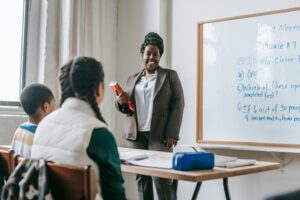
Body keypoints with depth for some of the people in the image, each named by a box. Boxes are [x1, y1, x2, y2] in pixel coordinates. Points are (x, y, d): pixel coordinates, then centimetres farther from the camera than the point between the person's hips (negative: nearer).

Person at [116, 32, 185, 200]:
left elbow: (178, 104, -2)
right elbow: (127, 108, 22)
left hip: (159, 134, -4)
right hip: (136, 134, 4)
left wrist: (172, 134, -12)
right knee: (141, 178, 5)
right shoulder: (133, 78, 18)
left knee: (162, 178, -9)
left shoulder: (170, 75, 6)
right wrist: (121, 102, -2)